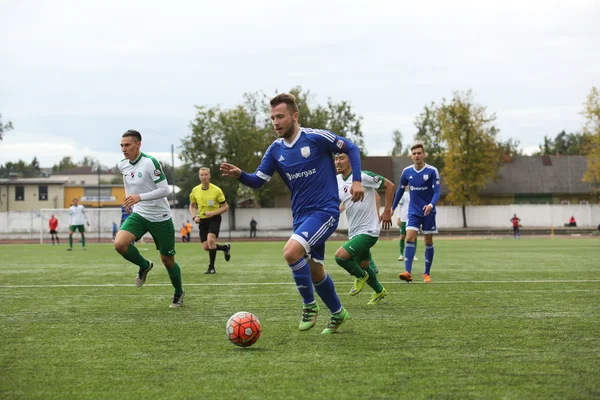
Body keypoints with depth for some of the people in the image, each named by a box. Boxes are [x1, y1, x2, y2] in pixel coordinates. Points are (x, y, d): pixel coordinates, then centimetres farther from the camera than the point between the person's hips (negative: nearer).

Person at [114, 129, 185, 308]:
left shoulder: (150, 162, -20)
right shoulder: (122, 165, -1)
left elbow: (165, 190, -23)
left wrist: (139, 197, -33)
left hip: (160, 218, -5)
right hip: (139, 214, 5)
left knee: (167, 260, 6)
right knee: (119, 244, -22)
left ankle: (179, 293, 33)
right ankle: (144, 266, 9)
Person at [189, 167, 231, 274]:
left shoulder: (216, 190, -11)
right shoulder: (195, 191, 0)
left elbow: (225, 207, -5)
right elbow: (192, 206, 15)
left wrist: (213, 213, -19)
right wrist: (194, 217, -4)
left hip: (214, 218, -4)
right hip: (202, 220, 4)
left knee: (211, 239, -28)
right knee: (206, 247, 0)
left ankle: (211, 267, -15)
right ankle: (225, 247, 31)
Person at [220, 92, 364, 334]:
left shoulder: (316, 137, -12)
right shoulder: (275, 150, 3)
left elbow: (351, 148, -2)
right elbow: (257, 181, 3)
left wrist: (356, 180, -10)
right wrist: (239, 175, -17)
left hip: (325, 211, -7)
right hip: (301, 215, 7)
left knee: (291, 252, -26)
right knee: (314, 271, 15)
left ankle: (309, 306, -7)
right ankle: (337, 313, 39)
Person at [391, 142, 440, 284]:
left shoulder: (432, 171, -10)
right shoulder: (407, 172, 0)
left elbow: (437, 192, -15)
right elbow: (400, 190, 13)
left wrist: (431, 205, -33)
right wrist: (392, 208, 16)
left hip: (428, 211, -2)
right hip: (413, 212, 2)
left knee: (428, 242, 4)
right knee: (409, 238, -15)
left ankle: (427, 273, 15)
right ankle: (408, 272, -23)